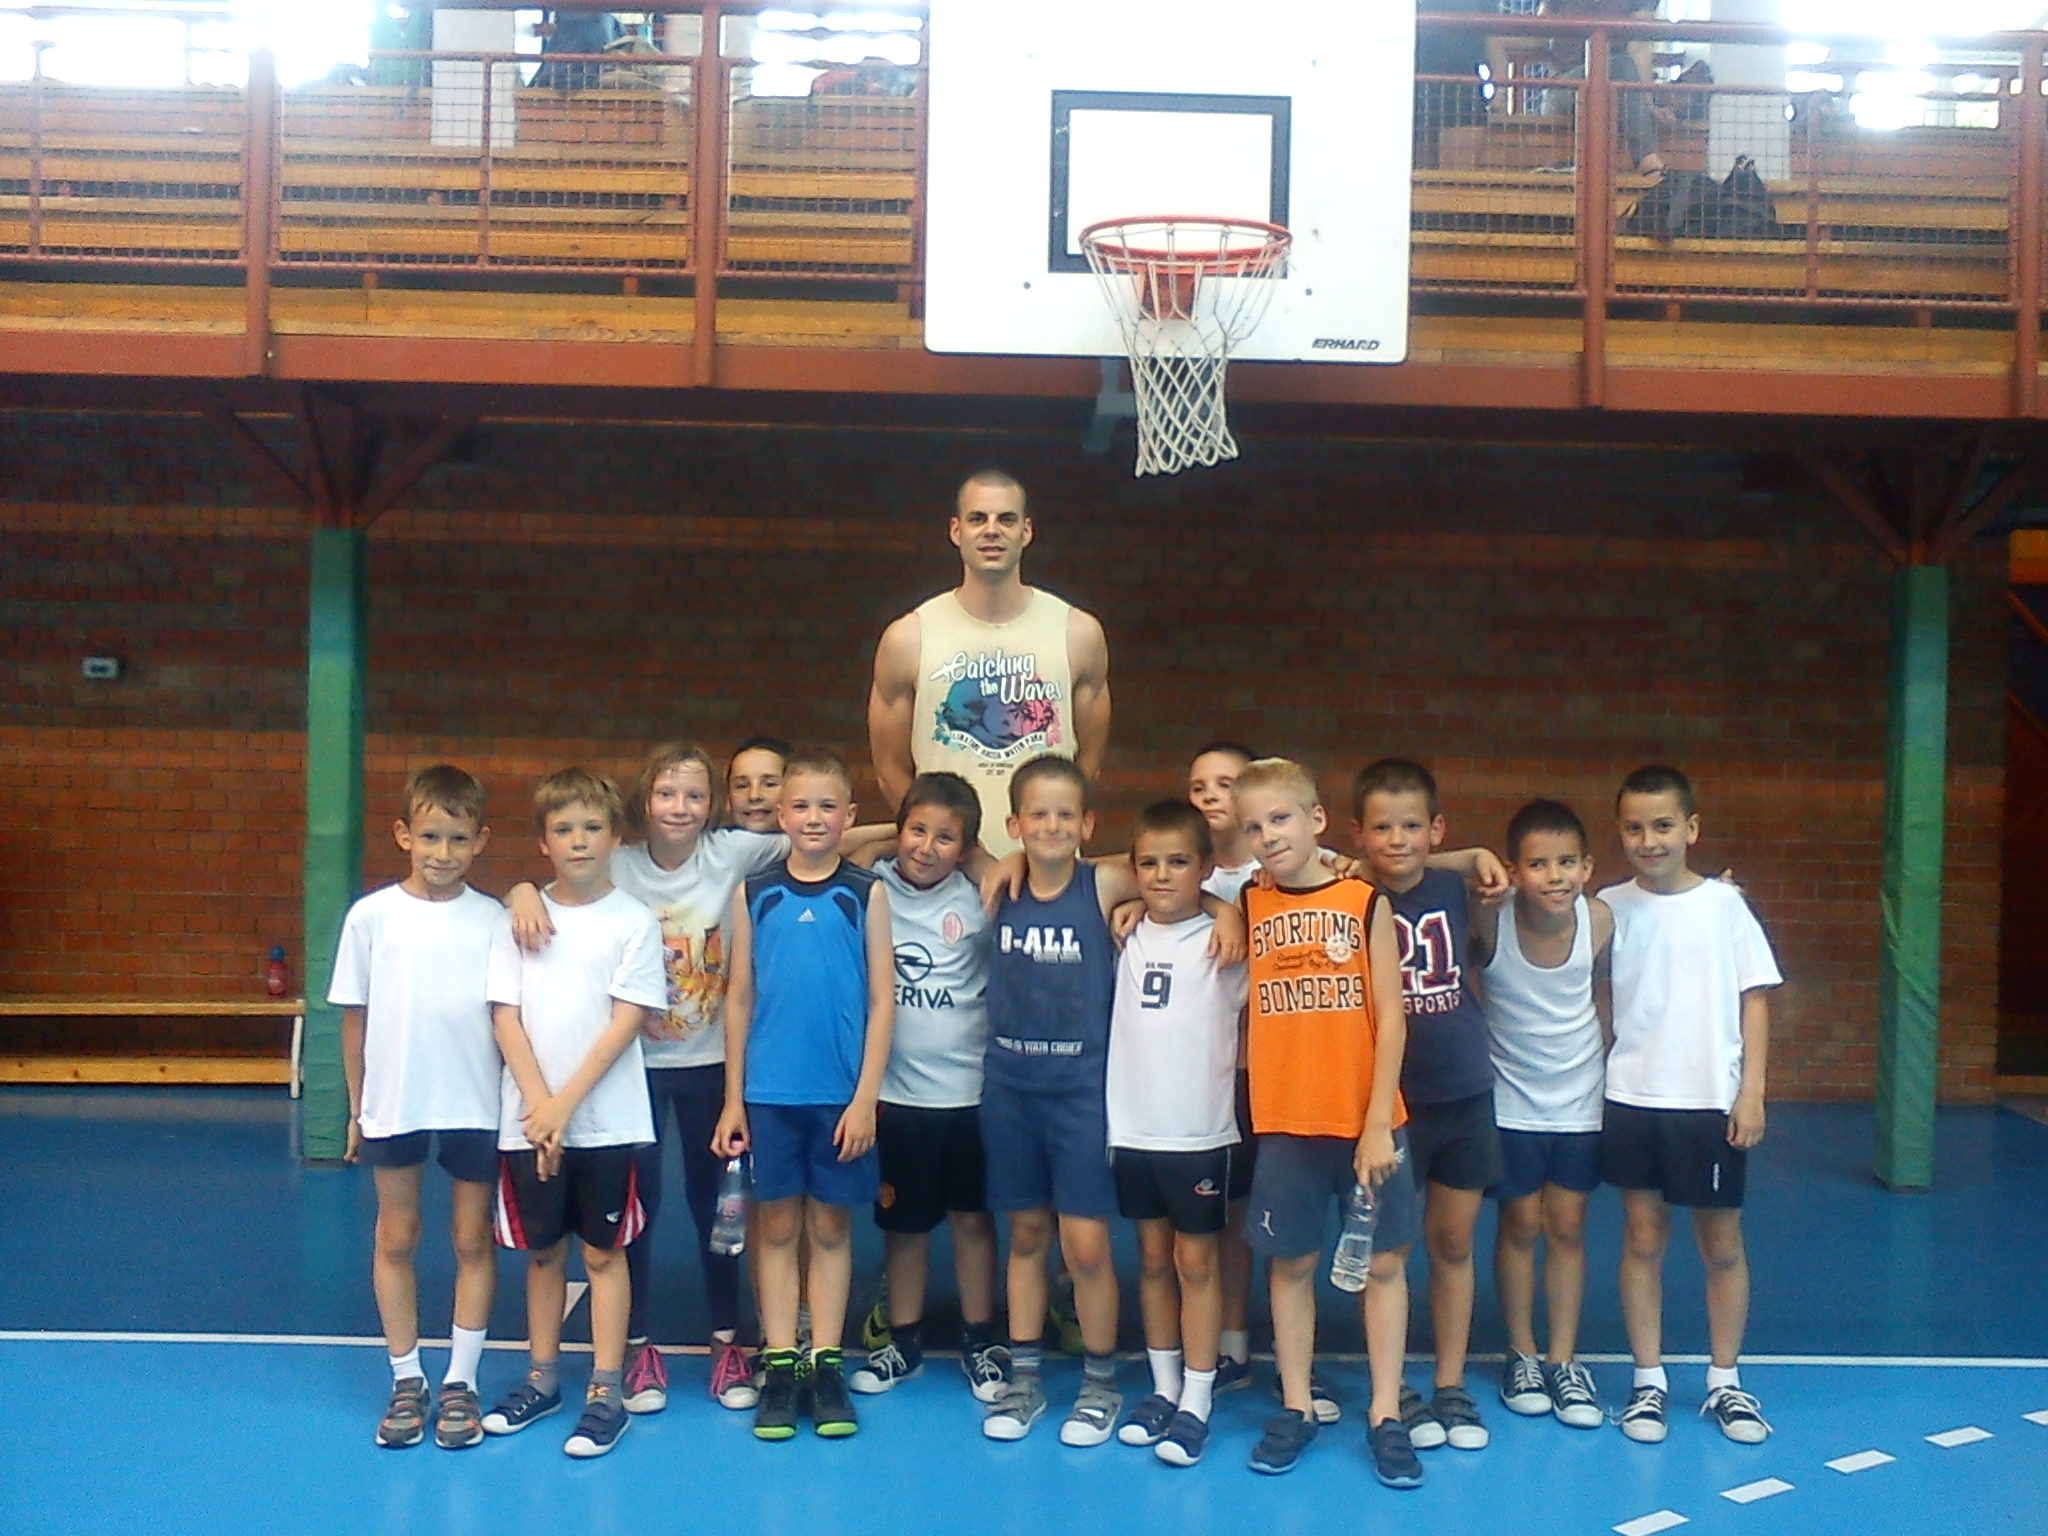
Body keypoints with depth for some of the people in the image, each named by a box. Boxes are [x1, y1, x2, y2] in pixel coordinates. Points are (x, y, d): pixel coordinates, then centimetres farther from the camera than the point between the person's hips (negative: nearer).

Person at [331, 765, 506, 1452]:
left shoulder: (493, 920, -5)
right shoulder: (371, 916, -3)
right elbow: (354, 1017, 3)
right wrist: (355, 1107, 6)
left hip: (476, 1106, 0)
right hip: (394, 1105, 1)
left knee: (473, 1240, 8)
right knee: (396, 1239, 11)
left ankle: (461, 1381, 20)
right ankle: (406, 1380, 24)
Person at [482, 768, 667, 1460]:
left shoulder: (633, 920, -4)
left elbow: (628, 1020, -8)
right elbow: (505, 1016, 0)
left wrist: (567, 1103, -12)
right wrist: (540, 1106, -10)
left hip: (607, 1118, -2)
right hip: (530, 1117, 2)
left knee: (603, 1252, 5)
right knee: (542, 1250, 13)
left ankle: (607, 1391, 12)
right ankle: (542, 1378, 27)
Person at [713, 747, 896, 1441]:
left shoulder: (866, 893, 0)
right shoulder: (754, 894, 4)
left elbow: (882, 999, -1)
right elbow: (740, 998, 6)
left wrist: (865, 1096, -7)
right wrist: (732, 1098, 3)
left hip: (841, 1094, -1)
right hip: (768, 1092, 1)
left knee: (830, 1228, 9)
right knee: (776, 1227, 7)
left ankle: (826, 1367, 17)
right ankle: (779, 1368, 16)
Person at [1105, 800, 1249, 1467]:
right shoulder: (1126, 939, 5)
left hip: (1200, 1131, -4)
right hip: (1132, 1129, 4)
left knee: (1195, 1261, 4)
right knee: (1152, 1259, 13)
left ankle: (1195, 1404, 11)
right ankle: (1163, 1389, 24)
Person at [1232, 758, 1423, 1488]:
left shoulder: (1366, 902, -4)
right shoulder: (1248, 905, 3)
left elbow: (1390, 1020, -6)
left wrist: (1379, 1123, -11)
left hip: (1368, 1122, -2)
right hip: (1284, 1124, 2)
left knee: (1383, 1260, 6)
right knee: (1291, 1263, 10)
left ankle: (1385, 1414, 17)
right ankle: (1296, 1408, 23)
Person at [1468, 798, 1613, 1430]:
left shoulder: (1599, 920, -17)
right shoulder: (1489, 919, -24)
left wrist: (1607, 1044, -2)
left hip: (1580, 1098, 2)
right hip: (1512, 1099, -1)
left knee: (1567, 1226, 9)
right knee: (1521, 1225, 8)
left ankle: (1563, 1360, 22)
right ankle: (1521, 1354, 25)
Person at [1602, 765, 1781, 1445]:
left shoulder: (1725, 904, -3)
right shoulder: (1610, 908, 0)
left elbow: (1754, 999, 0)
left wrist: (1751, 1094, -5)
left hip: (1711, 1103, -1)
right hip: (1631, 1100, 1)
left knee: (1722, 1242, 8)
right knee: (1642, 1238, 8)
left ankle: (1725, 1381, 23)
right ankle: (1648, 1381, 19)